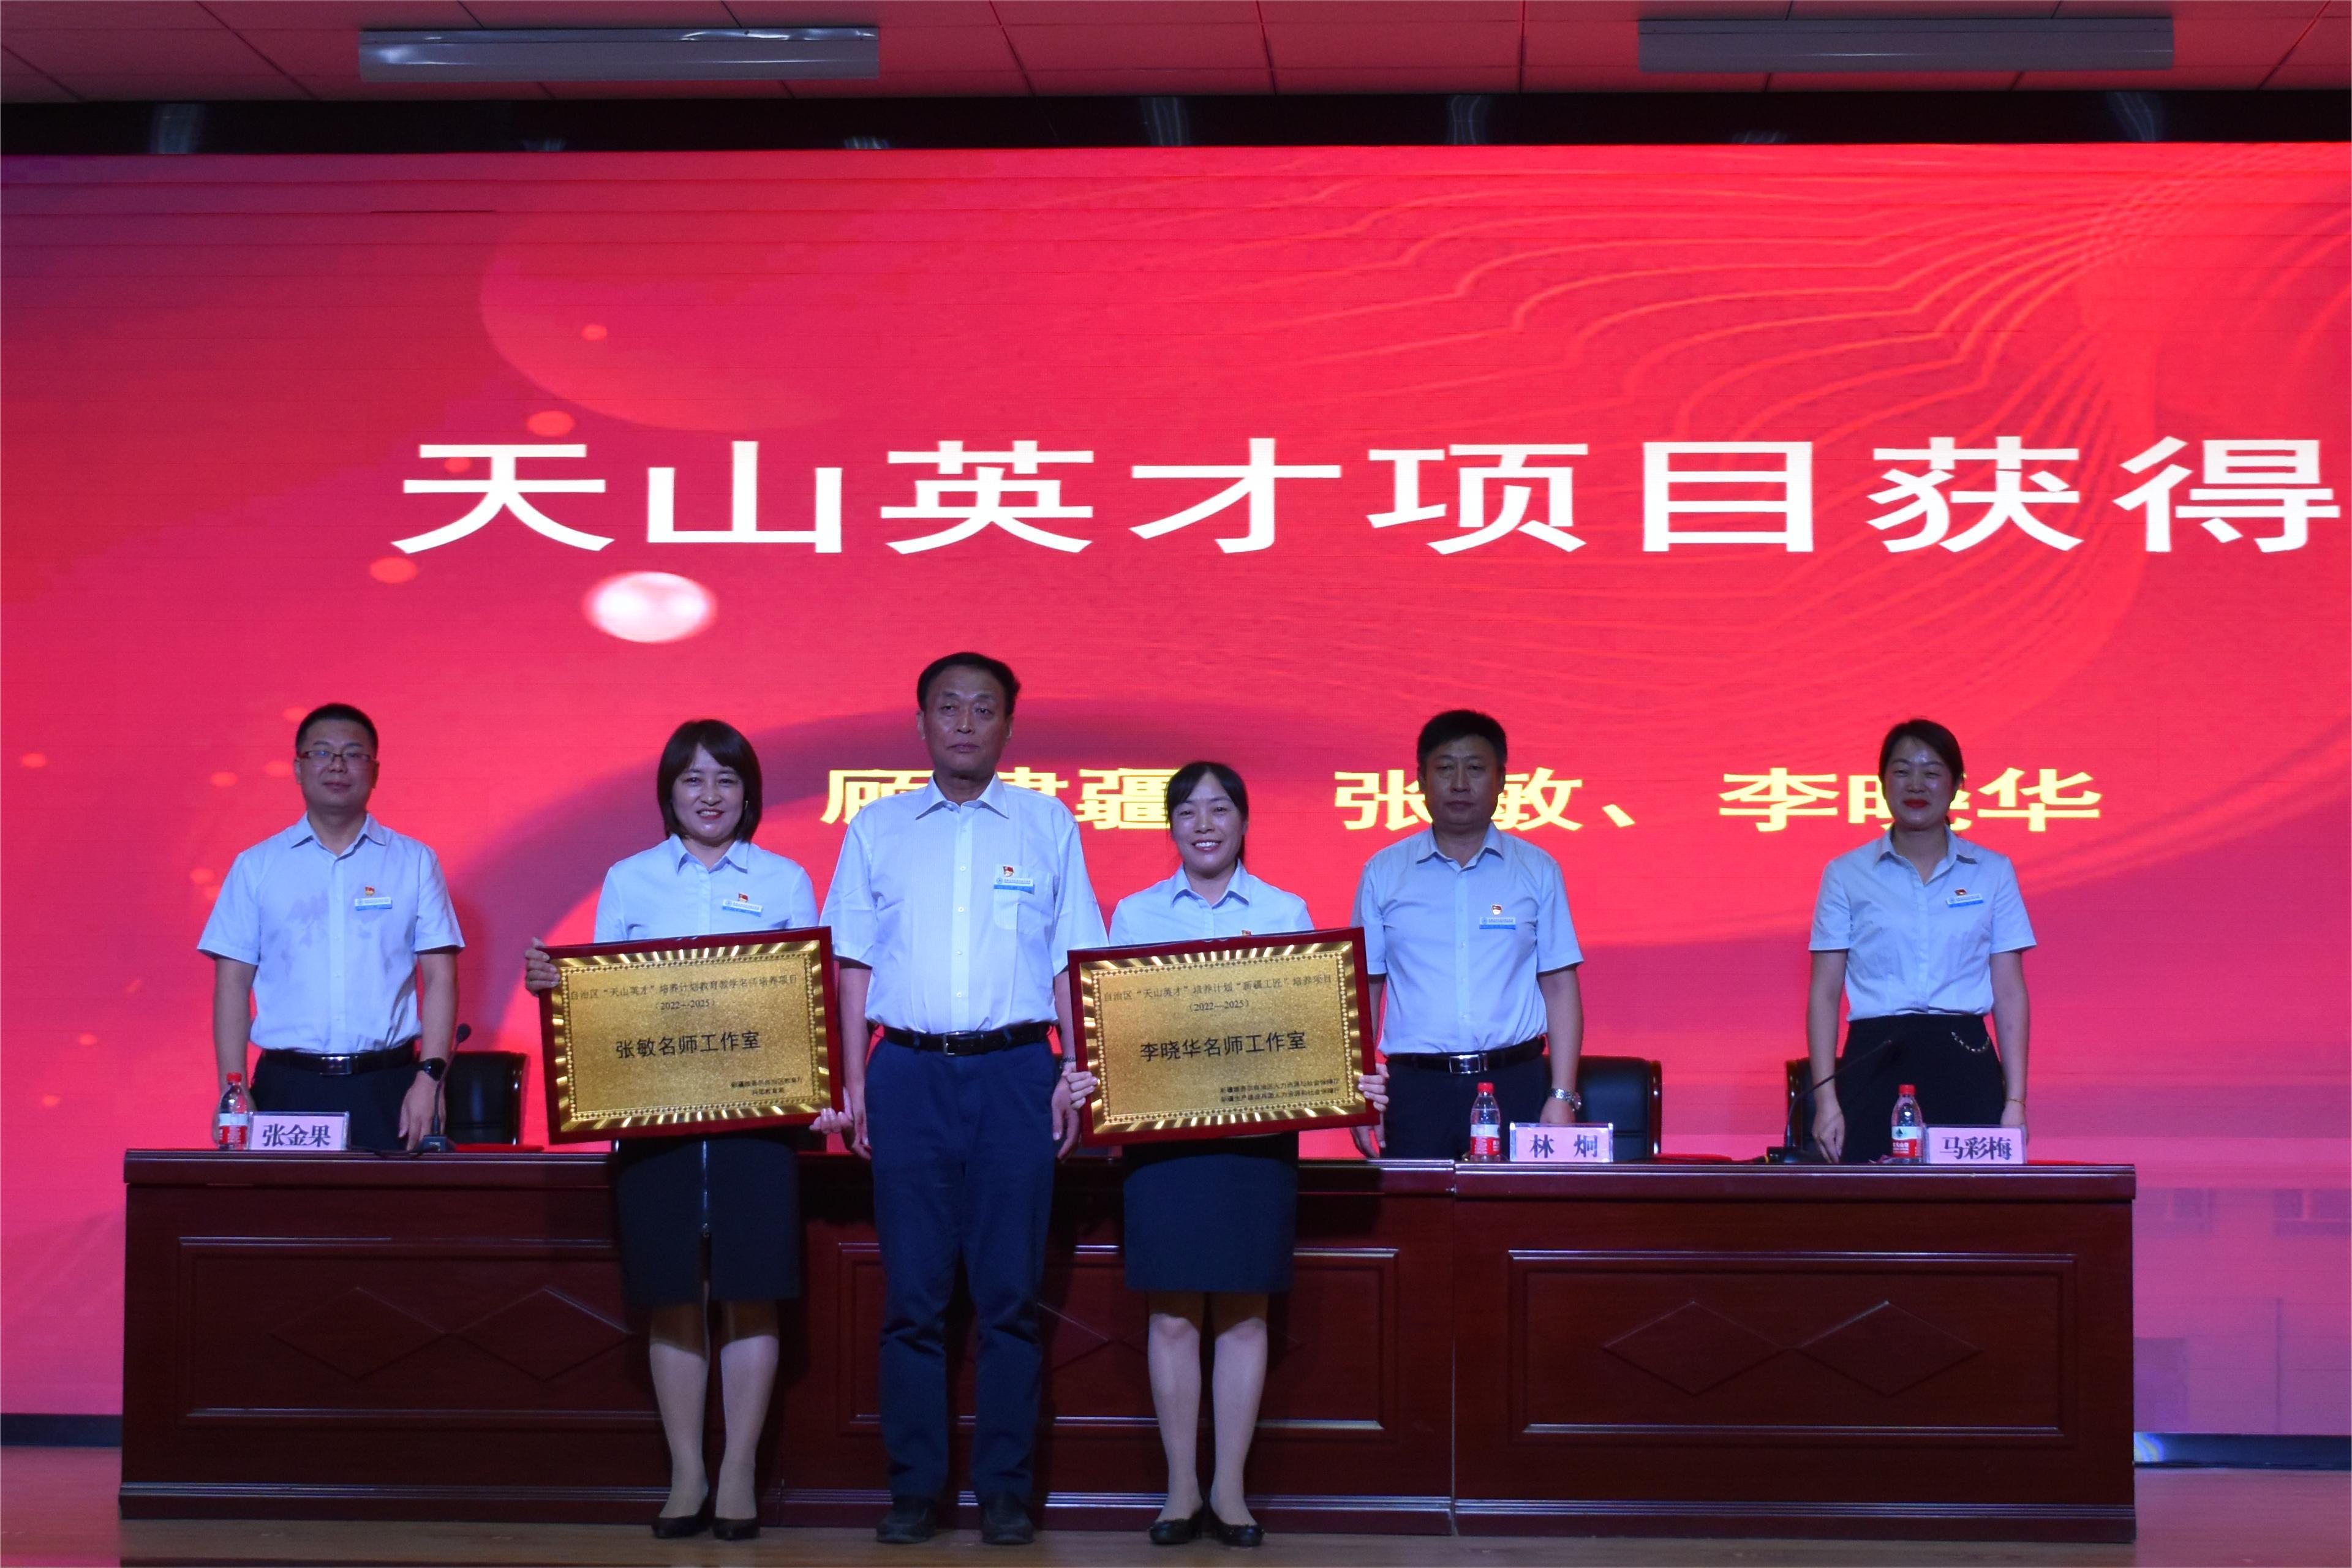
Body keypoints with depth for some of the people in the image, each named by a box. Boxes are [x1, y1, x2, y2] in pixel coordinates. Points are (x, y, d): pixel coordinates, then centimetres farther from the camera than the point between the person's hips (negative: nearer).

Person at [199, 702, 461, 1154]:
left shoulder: (415, 863, 9)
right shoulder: (256, 867, 10)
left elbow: (440, 977, 4)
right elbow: (233, 984, 7)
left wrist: (430, 1078, -7)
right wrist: (232, 1094, -3)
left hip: (386, 1093, 0)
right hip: (288, 1088, 0)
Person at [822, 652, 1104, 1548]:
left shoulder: (1048, 825, 10)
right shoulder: (876, 829, 11)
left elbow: (1070, 962, 9)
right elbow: (854, 963, 10)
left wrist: (1075, 1075, 0)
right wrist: (853, 1079, 2)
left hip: (1015, 1071, 0)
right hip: (908, 1071, 1)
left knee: (1010, 1292, -1)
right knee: (912, 1293, 1)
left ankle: (1004, 1489, 6)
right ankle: (914, 1487, 8)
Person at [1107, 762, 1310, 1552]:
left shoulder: (1287, 914, 9)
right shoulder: (1134, 914, 10)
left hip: (1258, 1127, 0)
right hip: (1162, 1129, 0)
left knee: (1242, 1311, 2)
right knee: (1173, 1312, -1)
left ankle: (1230, 1490, 9)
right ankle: (1181, 1489, 7)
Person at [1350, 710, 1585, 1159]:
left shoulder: (1537, 871, 7)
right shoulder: (1383, 874, 8)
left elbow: (1560, 988, 6)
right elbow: (1364, 989, 9)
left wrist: (1562, 1097, -2)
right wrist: (1360, 1095, 0)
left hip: (1514, 1087, 0)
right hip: (1415, 1088, 0)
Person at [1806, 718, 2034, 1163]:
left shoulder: (1993, 872, 9)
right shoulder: (1846, 875, 7)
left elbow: (2010, 994, 7)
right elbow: (1824, 994, 5)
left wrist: (2015, 1101, 0)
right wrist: (1826, 1099, -4)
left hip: (1964, 1067, 1)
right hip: (1875, 1066, -1)